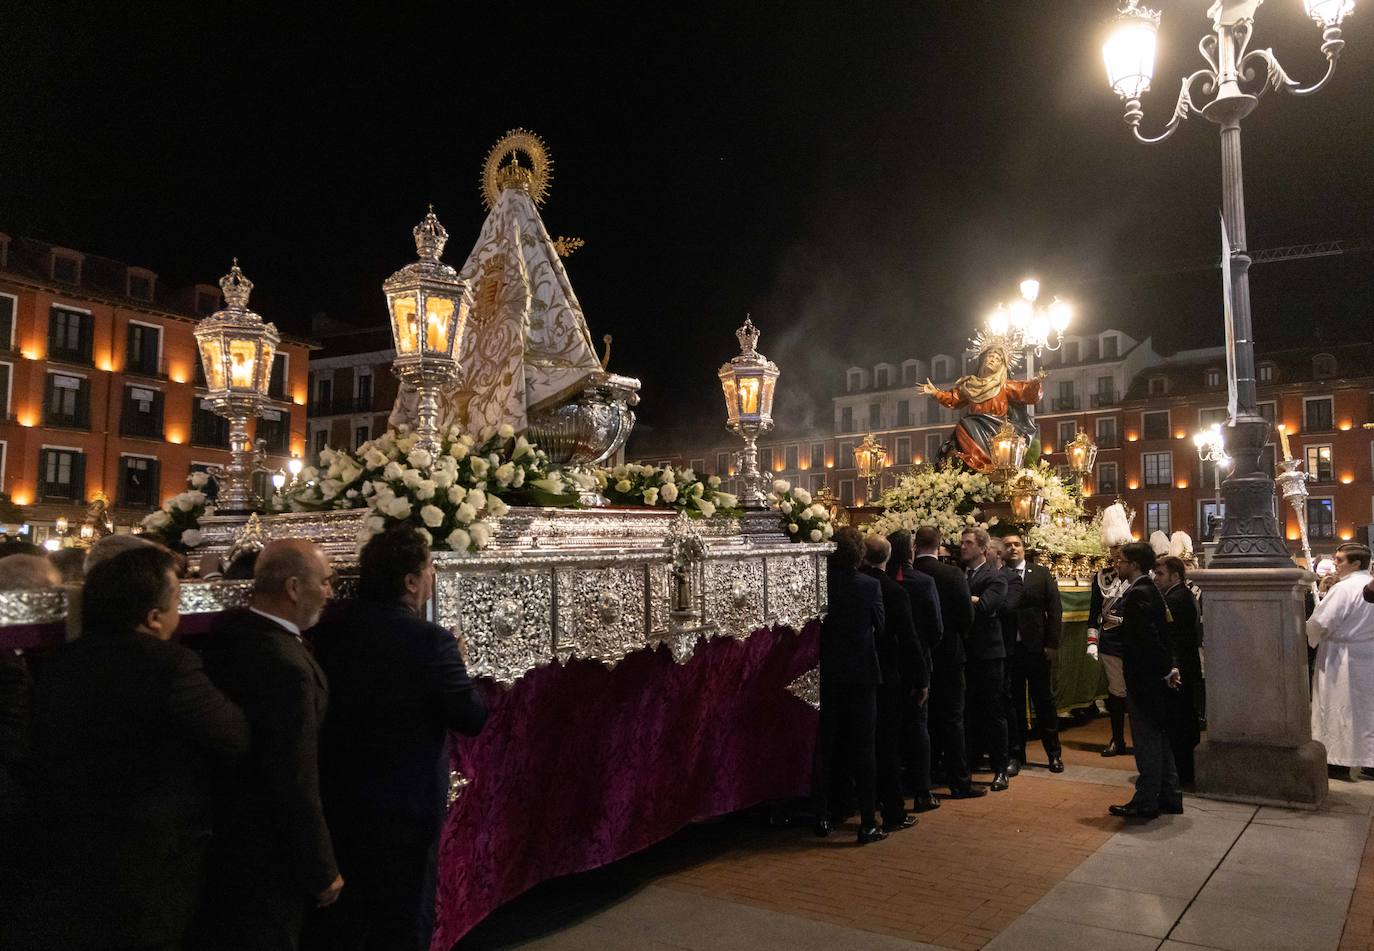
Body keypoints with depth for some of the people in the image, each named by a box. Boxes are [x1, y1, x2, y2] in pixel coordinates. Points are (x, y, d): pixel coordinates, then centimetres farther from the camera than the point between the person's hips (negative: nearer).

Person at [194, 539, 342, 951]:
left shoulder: (227, 633, -3)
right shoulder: (287, 668, -31)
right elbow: (296, 786, -26)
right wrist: (322, 872, -16)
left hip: (218, 834, 8)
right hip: (263, 855, -8)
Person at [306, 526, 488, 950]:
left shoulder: (323, 630, -5)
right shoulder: (430, 641, -22)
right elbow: (474, 718, -14)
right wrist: (455, 663, 1)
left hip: (333, 802, 5)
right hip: (405, 808, -5)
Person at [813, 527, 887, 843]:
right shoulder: (871, 586, -11)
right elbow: (880, 623, 3)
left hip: (826, 675, 1)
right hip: (861, 675, -1)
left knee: (824, 749, 12)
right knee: (863, 751, 6)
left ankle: (822, 818, 19)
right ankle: (868, 823, 9)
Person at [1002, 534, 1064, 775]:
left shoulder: (1042, 574, 5)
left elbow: (1055, 609, 3)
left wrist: (1052, 644, -4)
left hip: (1036, 647, 0)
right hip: (1007, 648, 0)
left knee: (1044, 700, 8)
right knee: (1012, 701, 7)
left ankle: (1054, 753, 21)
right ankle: (1016, 753, 18)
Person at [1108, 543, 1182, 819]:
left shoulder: (1138, 594, -20)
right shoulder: (1151, 590, 10)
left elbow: (1149, 637, -24)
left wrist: (1166, 670, -16)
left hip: (1143, 678, -10)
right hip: (1156, 677, 10)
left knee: (1147, 740, -1)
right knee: (1159, 738, 16)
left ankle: (1146, 802, 8)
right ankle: (1169, 796, 25)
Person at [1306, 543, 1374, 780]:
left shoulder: (1344, 588, -18)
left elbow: (1320, 622, -19)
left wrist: (1309, 637, 0)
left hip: (1342, 658, -7)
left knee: (1340, 709, 1)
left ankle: (1340, 762, 6)